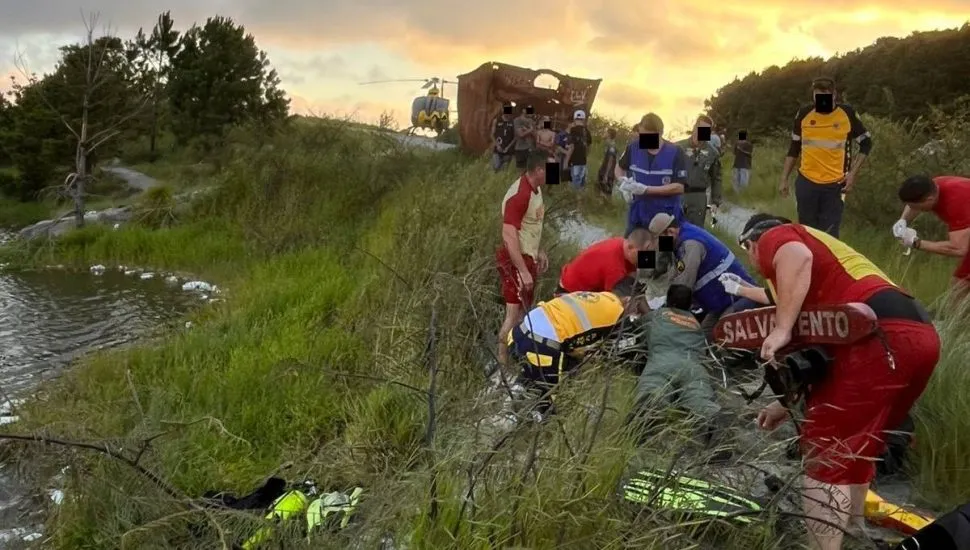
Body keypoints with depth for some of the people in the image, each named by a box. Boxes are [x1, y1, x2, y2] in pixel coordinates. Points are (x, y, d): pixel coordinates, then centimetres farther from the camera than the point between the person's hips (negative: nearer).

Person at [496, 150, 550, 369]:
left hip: (528, 256, 10)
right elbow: (509, 237, -28)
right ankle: (502, 361, 2)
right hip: (515, 260, -10)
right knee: (514, 313, -7)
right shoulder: (519, 195, -24)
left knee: (523, 310, 17)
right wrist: (523, 271, -28)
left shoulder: (535, 189, 6)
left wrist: (539, 252, 19)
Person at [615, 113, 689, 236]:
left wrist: (647, 189, -24)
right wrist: (623, 180, -9)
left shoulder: (675, 153, -14)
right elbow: (620, 167, 15)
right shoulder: (633, 147, -4)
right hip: (638, 213, 3)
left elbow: (679, 187, -17)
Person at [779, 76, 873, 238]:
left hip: (835, 185, -2)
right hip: (806, 182, 2)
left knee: (829, 235, -4)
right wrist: (784, 179, 8)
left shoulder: (848, 114, -3)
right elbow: (794, 148, 11)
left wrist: (853, 172, -3)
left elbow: (866, 143, 7)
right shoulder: (803, 114, 2)